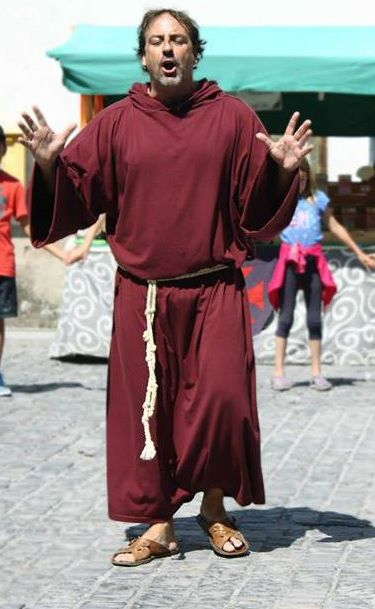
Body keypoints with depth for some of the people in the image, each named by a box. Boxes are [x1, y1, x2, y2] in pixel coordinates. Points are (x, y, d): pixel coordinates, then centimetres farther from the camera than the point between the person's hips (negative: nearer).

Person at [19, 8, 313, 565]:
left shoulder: (232, 117, 4)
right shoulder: (116, 124, 5)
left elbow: (257, 209, 4)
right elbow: (75, 199, 5)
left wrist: (281, 171, -14)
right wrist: (50, 165, -13)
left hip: (215, 293, -1)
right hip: (141, 297, 1)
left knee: (222, 398, -10)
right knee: (145, 410, 3)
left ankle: (215, 507, 13)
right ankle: (158, 525, 14)